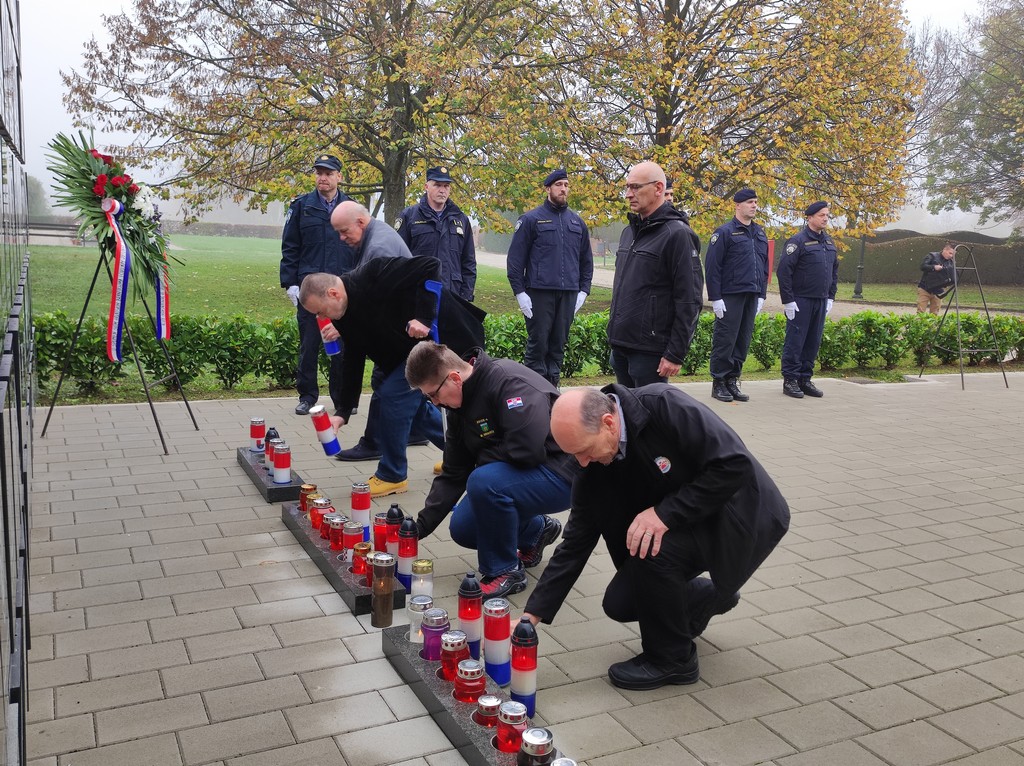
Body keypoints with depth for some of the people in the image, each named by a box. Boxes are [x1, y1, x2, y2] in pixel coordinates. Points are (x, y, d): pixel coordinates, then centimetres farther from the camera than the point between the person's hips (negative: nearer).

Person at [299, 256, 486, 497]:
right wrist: (343, 413, 4)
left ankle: (392, 476, 2)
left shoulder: (374, 276, -26)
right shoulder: (346, 315, 1)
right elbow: (353, 362, 7)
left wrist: (424, 318, -31)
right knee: (413, 404, 13)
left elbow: (431, 266, -28)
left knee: (394, 393, -12)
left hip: (443, 336, -9)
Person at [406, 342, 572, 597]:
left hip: (561, 474, -9)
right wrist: (420, 526, 0)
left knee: (483, 481, -31)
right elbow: (452, 476, 7)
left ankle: (504, 571, -10)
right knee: (462, 528, 1)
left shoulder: (510, 382, -25)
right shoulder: (460, 406, 3)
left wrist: (481, 458, -15)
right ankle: (536, 530, 24)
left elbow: (527, 449, -35)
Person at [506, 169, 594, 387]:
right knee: (538, 342, -4)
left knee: (559, 344, 7)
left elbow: (586, 260, 20)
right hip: (539, 293, -4)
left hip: (568, 294, 4)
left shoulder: (577, 222, 15)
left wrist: (584, 290, 9)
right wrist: (519, 292, -8)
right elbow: (515, 259, -2)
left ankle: (552, 384, 15)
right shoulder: (531, 220, 1)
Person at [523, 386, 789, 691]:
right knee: (619, 604, -3)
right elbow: (575, 543, -5)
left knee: (652, 549, -30)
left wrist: (665, 512, -33)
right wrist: (532, 615, -9)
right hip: (677, 526, 7)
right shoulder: (593, 466, -10)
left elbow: (735, 464, -30)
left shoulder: (664, 405, -29)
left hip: (740, 515, -7)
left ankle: (672, 658, -5)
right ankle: (711, 596, 23)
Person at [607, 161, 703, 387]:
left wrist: (676, 354, -17)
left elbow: (689, 301, -14)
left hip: (649, 350, -8)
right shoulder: (629, 232, 15)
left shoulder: (677, 235, -11)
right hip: (619, 345, 8)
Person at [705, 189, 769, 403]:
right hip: (730, 297, -6)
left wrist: (761, 295, 13)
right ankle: (718, 383, 6)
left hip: (752, 297, 6)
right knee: (725, 340, -3)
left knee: (743, 341, 8)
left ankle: (732, 380, 16)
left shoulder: (760, 234, 16)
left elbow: (764, 267, 21)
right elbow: (712, 267, -9)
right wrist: (715, 298, -13)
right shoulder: (725, 232, -5)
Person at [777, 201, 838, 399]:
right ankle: (790, 380, 4)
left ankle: (805, 379, 17)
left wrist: (830, 297, 13)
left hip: (821, 301, 7)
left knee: (813, 342, 9)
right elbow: (783, 270, -13)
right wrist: (787, 300, -16)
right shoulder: (799, 241, -9)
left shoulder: (829, 242, 14)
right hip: (801, 301, -7)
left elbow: (834, 270, 21)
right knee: (795, 341, -3)